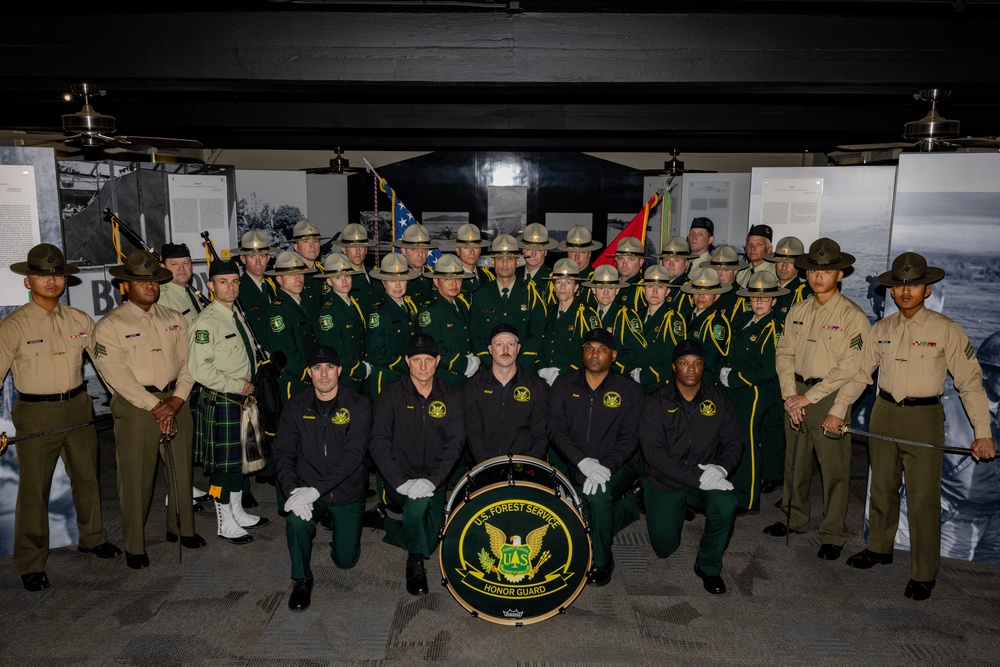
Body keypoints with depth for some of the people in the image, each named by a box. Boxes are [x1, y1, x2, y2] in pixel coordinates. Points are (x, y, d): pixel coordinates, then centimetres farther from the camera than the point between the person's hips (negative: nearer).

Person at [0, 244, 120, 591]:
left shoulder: (80, 320, 3)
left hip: (78, 407, 4)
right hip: (36, 414, -4)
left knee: (88, 478, 16)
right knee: (34, 488, 3)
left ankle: (92, 538, 37)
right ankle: (31, 563, 20)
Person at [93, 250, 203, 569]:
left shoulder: (174, 319, 9)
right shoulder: (110, 325, -5)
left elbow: (187, 363, 5)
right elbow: (117, 374, -13)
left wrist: (176, 400, -9)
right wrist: (155, 406, -16)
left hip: (175, 402, 5)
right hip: (135, 406, -4)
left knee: (181, 469, 13)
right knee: (136, 477, 1)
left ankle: (181, 528, 32)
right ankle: (134, 546, 16)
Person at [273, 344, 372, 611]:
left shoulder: (358, 406, -13)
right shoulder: (296, 406, -4)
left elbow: (353, 456, -21)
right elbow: (283, 453, -4)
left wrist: (316, 489, -29)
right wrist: (294, 489, -22)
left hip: (347, 492, -1)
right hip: (306, 488, 1)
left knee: (346, 559, 4)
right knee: (296, 521, -31)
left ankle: (336, 522, 38)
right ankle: (302, 579, -2)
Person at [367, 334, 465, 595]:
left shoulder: (451, 396, -2)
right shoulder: (391, 395, -7)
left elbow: (455, 443, -10)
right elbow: (379, 443, -13)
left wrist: (432, 480, -25)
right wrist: (400, 482, -26)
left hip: (434, 482, 3)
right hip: (397, 479, -3)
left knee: (430, 541, 1)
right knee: (418, 502, -34)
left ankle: (385, 521, 30)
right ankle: (415, 563, -7)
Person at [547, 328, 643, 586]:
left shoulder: (629, 390, -2)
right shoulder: (564, 384, 2)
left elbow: (630, 437, -9)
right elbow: (556, 429, -6)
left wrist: (605, 466, -27)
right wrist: (582, 461, -23)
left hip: (615, 466, -3)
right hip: (570, 463, 3)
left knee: (598, 495, -32)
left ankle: (601, 560, -6)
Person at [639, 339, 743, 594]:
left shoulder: (718, 399, -2)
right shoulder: (656, 403, -12)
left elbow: (733, 441, 0)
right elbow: (653, 451, -21)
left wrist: (722, 467, -22)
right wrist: (697, 477, -28)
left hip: (707, 475, 2)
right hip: (664, 482, -1)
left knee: (727, 505, -29)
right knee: (664, 547, -1)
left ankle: (708, 566, -4)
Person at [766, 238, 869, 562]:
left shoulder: (852, 315, -9)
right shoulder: (797, 311, 8)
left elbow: (850, 368, -14)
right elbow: (785, 353, 7)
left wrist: (809, 397, -15)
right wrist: (790, 395, -6)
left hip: (829, 397, -5)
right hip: (795, 393, 5)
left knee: (834, 467, 2)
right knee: (795, 460, 15)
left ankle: (833, 534, 17)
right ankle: (795, 518, 32)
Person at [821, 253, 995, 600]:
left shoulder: (947, 330, -5)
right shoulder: (881, 329, 6)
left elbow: (970, 382, -5)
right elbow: (859, 373, 10)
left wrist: (983, 432, -10)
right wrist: (837, 411, 3)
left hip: (924, 418, -4)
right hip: (884, 415, 4)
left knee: (923, 498, -1)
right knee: (882, 487, 15)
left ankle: (924, 574, 13)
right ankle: (879, 548, 34)